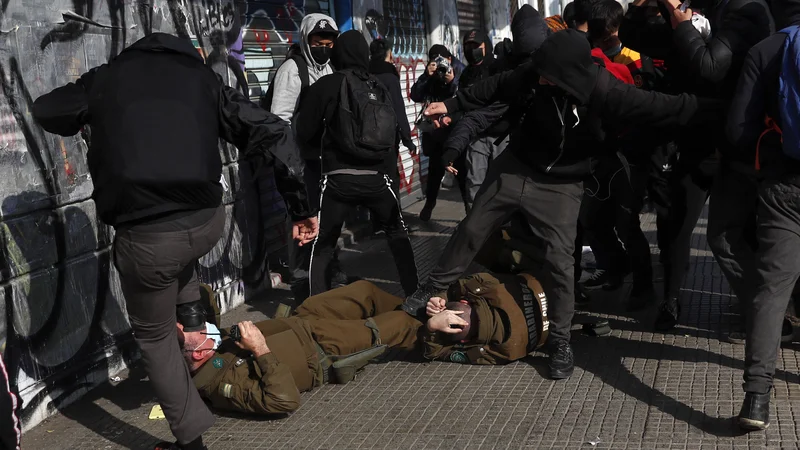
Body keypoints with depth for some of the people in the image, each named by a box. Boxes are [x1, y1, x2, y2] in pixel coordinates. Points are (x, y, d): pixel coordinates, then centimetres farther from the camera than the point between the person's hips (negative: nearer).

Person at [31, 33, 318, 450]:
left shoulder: (104, 78, 12)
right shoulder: (201, 77, 14)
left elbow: (46, 110, 28)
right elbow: (273, 132, 6)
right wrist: (300, 206, 11)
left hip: (145, 237, -2)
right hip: (208, 222, 2)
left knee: (154, 336, 21)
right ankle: (192, 314, 29)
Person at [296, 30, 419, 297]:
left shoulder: (327, 85, -2)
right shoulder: (381, 89, 10)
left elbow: (304, 132, -2)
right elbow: (394, 135, 10)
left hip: (339, 179, -3)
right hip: (378, 177, 3)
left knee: (322, 246, 10)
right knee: (398, 233, 23)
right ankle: (414, 293, 23)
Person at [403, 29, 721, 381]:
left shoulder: (606, 92, -27)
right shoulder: (540, 73, -18)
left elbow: (662, 108, -24)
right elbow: (500, 86, -2)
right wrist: (454, 104, 4)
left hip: (560, 185, -3)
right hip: (515, 167, 3)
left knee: (559, 261, -7)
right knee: (471, 229, 9)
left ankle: (560, 341, 11)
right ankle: (434, 289, 29)